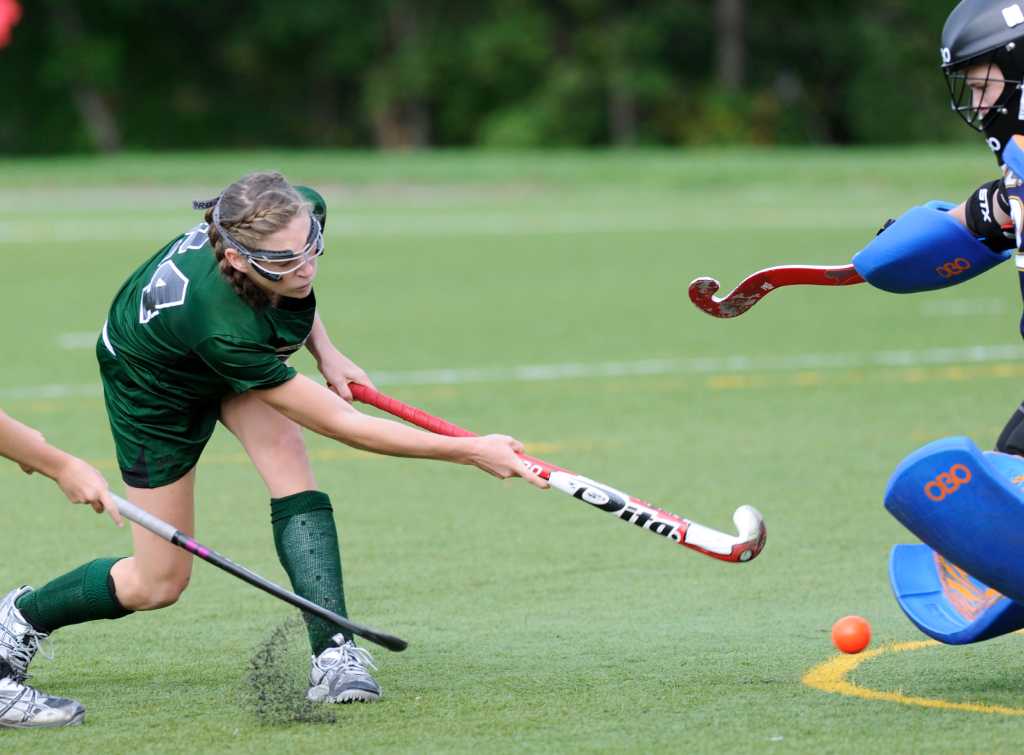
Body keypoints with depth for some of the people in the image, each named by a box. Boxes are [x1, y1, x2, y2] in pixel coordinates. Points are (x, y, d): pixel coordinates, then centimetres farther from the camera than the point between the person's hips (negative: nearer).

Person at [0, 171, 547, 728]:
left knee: (288, 463, -22)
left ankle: (333, 653, -23)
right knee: (158, 584, 3)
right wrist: (469, 452, -39)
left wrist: (323, 349, -11)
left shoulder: (306, 212, -31)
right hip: (155, 384, -5)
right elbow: (342, 425, -39)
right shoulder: (224, 326, -47)